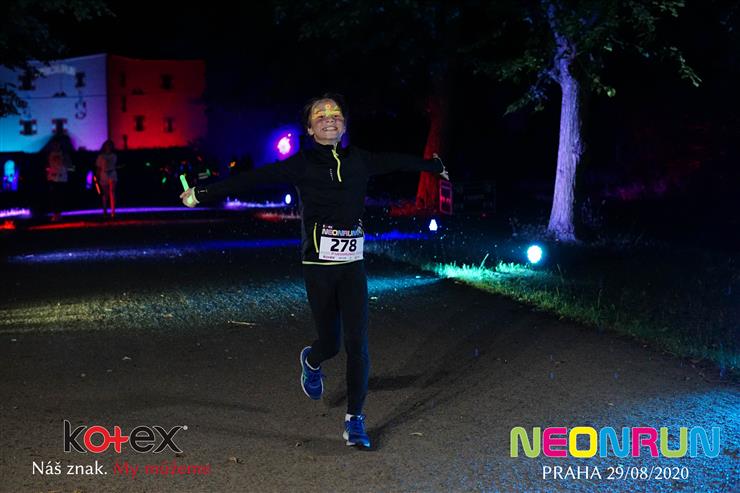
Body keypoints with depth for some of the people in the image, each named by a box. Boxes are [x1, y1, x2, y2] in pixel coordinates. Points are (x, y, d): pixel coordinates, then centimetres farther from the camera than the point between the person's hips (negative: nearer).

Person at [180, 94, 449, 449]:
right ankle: (311, 361, 45)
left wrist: (436, 167, 37)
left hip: (353, 266, 2)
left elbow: (398, 162, 23)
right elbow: (252, 179, -6)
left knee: (357, 343, -5)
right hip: (318, 267, -2)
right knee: (330, 343, 7)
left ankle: (354, 420, 6)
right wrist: (203, 194, -9)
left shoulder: (360, 161, 7)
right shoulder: (301, 164, -2)